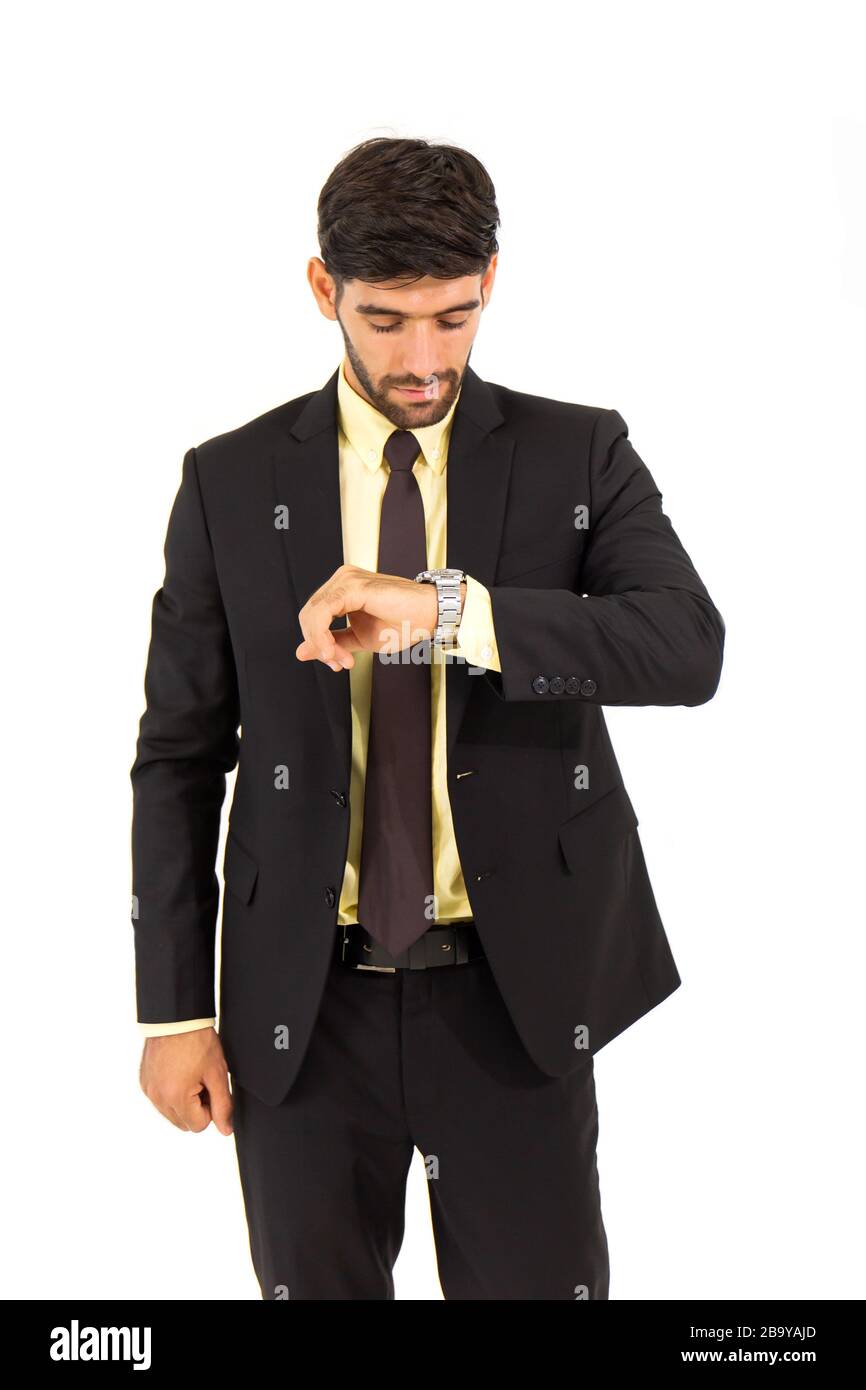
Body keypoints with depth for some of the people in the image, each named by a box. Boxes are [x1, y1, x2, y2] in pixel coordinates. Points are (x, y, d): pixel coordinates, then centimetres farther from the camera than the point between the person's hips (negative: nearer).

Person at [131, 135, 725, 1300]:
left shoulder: (581, 456, 0)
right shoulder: (229, 482, 2)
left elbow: (691, 649, -17)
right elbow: (179, 756, 4)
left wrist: (447, 612, -30)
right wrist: (175, 1008, 0)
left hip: (518, 995, -1)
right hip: (302, 1001, 1)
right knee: (314, 1283, 13)